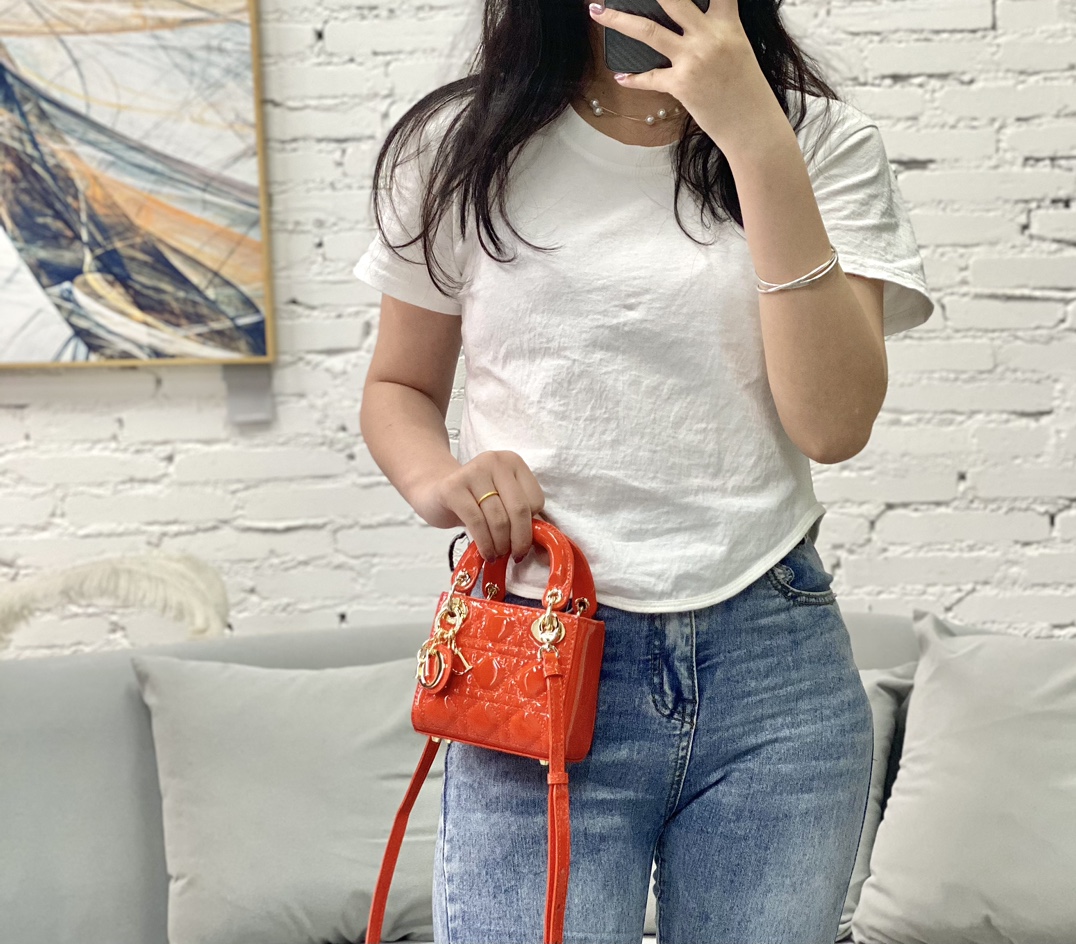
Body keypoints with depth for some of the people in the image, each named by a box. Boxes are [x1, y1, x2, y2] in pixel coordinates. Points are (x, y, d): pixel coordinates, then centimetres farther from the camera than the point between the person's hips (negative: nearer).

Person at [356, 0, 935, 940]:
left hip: (777, 665, 1)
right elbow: (399, 387, 14)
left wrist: (757, 140, -14)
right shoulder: (462, 147, 5)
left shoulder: (822, 138, 4)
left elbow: (834, 424, -9)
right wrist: (437, 480, -9)